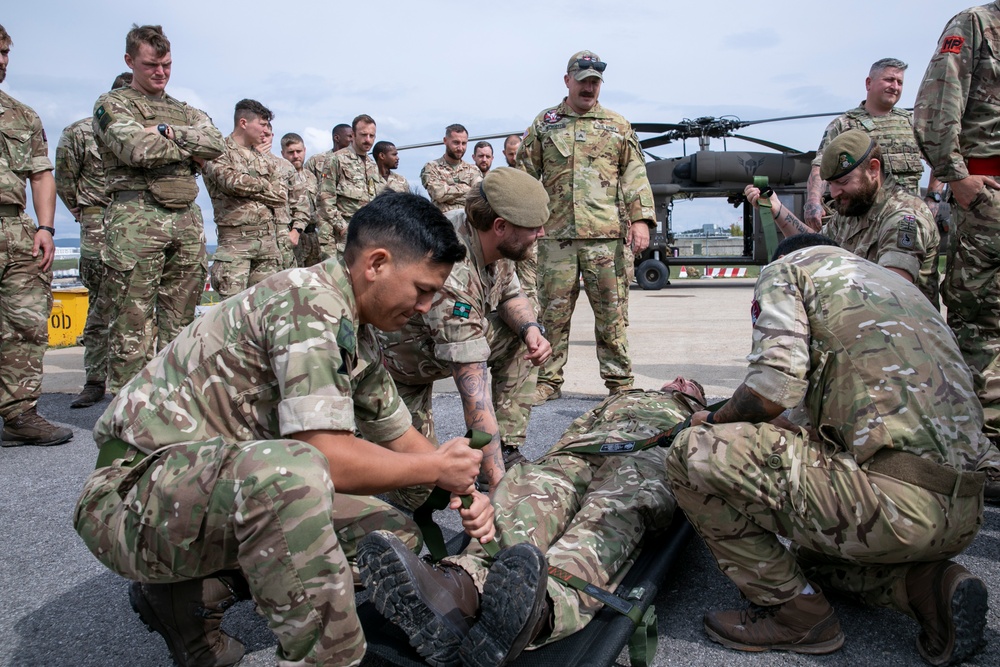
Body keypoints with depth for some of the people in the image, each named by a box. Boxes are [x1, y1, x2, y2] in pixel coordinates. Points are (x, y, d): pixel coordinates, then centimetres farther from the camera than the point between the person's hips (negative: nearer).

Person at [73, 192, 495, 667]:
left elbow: (397, 433, 18)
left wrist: (463, 489, 3)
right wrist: (435, 468, -13)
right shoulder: (309, 299, -22)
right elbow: (328, 457, -28)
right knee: (292, 470, -39)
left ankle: (190, 594, 11)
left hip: (233, 487, 10)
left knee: (392, 533, 3)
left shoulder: (357, 336, 7)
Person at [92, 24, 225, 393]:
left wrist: (166, 132, -7)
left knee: (180, 322, 6)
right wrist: (189, 149, 1)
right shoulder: (111, 104, 9)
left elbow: (216, 144, 2)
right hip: (136, 219, -5)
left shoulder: (187, 111, 23)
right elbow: (138, 150, -11)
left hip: (187, 220, 5)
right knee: (132, 325, -6)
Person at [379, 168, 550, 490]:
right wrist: (497, 482, -40)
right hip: (398, 362, -8)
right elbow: (474, 388, -41)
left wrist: (530, 328, -21)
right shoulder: (452, 275, -39)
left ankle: (507, 450, -2)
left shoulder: (490, 239, -15)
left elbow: (511, 294, 3)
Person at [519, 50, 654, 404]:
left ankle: (620, 382, 11)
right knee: (553, 311, 3)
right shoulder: (543, 124, 13)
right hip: (556, 234, 1)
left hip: (607, 234, 0)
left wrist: (640, 218, -5)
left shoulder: (618, 126, 14)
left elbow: (635, 175, 8)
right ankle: (548, 380, 15)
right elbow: (525, 175, 12)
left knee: (611, 312, 1)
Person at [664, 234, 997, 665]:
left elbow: (772, 389, -12)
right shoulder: (894, 281, 29)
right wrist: (802, 432, 40)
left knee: (693, 453, -7)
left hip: (895, 501, -9)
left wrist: (715, 420, 9)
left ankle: (793, 611, 3)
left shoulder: (787, 269, 5)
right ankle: (926, 584, 9)